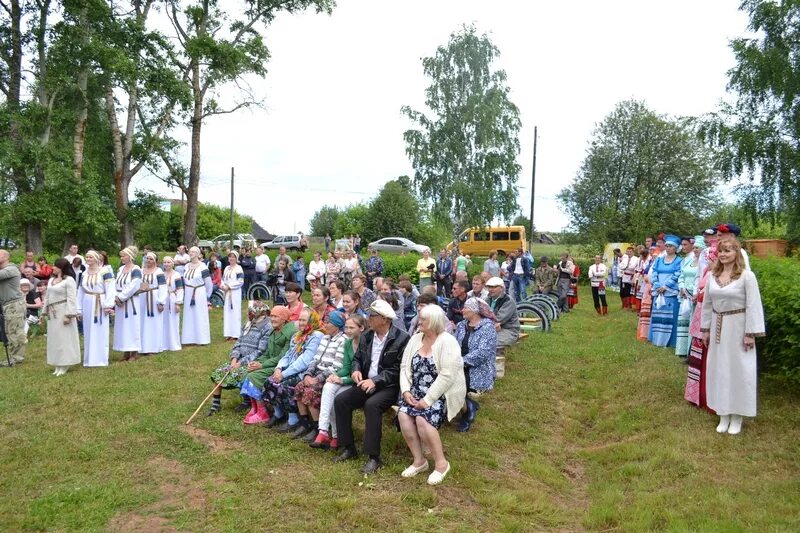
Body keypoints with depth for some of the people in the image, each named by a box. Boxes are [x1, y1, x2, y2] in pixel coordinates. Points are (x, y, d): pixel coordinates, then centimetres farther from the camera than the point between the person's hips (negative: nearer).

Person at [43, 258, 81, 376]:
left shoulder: (69, 280, -10)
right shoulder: (51, 280, 15)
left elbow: (71, 299, -16)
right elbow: (47, 297, 19)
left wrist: (68, 315, -22)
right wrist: (44, 312, 16)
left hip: (63, 312, -8)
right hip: (52, 313, 8)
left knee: (64, 338, -2)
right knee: (54, 338, 11)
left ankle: (64, 365, 5)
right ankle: (58, 365, 18)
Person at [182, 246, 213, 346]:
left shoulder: (202, 267, -11)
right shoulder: (187, 266, 7)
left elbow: (208, 283, -6)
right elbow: (184, 281, 16)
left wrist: (207, 296, 2)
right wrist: (184, 294, 14)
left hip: (199, 295, -6)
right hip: (188, 295, 6)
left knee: (200, 316, 0)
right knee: (189, 316, 8)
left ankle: (201, 339, 8)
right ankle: (190, 338, 15)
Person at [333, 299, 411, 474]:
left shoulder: (401, 339, -13)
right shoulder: (367, 336, 9)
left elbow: (398, 368, -16)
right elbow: (357, 358, 16)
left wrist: (375, 380, -23)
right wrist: (356, 370, -7)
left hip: (389, 386, -7)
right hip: (367, 383, 7)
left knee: (371, 405, -34)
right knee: (340, 400, -13)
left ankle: (374, 457, -22)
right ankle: (348, 448, 1)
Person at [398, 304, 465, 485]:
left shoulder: (447, 342, -15)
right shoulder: (415, 339, 8)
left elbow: (447, 376, -21)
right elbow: (404, 367, 7)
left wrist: (428, 400, -23)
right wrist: (406, 391, -9)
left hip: (441, 394, -6)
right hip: (417, 392, 6)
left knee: (422, 418, -29)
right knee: (403, 414, -21)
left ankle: (441, 463, -10)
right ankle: (419, 460, -5)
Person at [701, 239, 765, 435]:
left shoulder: (747, 276, -11)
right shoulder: (712, 276, 4)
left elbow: (753, 306, -11)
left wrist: (751, 333, -13)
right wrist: (706, 329, 11)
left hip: (738, 328, -5)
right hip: (717, 327, 5)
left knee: (738, 370, 4)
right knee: (719, 370, 10)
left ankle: (737, 416, 18)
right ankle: (723, 414, 22)